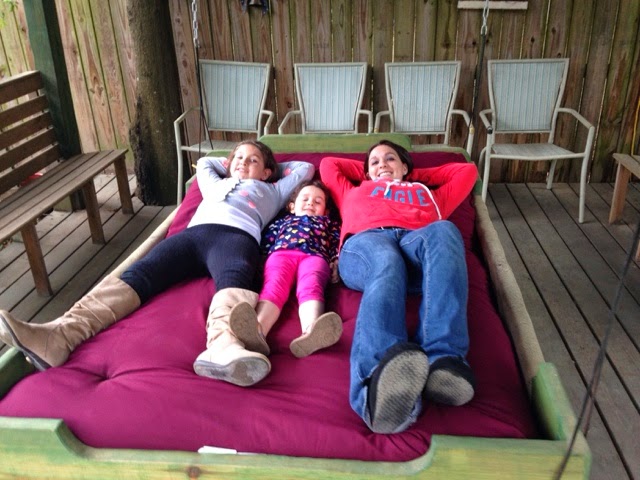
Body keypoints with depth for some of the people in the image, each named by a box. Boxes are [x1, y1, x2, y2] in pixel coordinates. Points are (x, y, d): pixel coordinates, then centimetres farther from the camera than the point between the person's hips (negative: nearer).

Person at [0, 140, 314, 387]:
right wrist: (229, 165, 62)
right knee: (137, 275, -23)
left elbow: (305, 169, 47)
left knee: (233, 281, -39)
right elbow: (204, 163, 63)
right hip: (192, 232, 3)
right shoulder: (215, 183, 45)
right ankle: (58, 337, -42)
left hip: (236, 234, -3)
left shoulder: (270, 191, 37)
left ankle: (223, 346, -70)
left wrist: (274, 166, 53)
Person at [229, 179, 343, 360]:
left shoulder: (329, 223, 42)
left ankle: (310, 333, -69)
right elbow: (265, 243, 26)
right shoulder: (282, 221, 42)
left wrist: (336, 264, 1)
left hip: (315, 256, -1)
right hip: (281, 253, 1)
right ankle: (257, 330, -64)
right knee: (274, 286, -33)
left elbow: (337, 246, 23)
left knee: (311, 287, -36)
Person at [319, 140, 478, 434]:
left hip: (418, 239, 1)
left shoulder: (427, 194, 46)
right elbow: (328, 165, 57)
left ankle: (443, 359, -56)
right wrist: (368, 173, 57)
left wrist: (415, 175, 53)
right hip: (365, 242, -1)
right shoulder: (354, 192, 46)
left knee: (444, 232, -37)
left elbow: (467, 171, 53)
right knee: (387, 264, -40)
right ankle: (383, 373, -70)